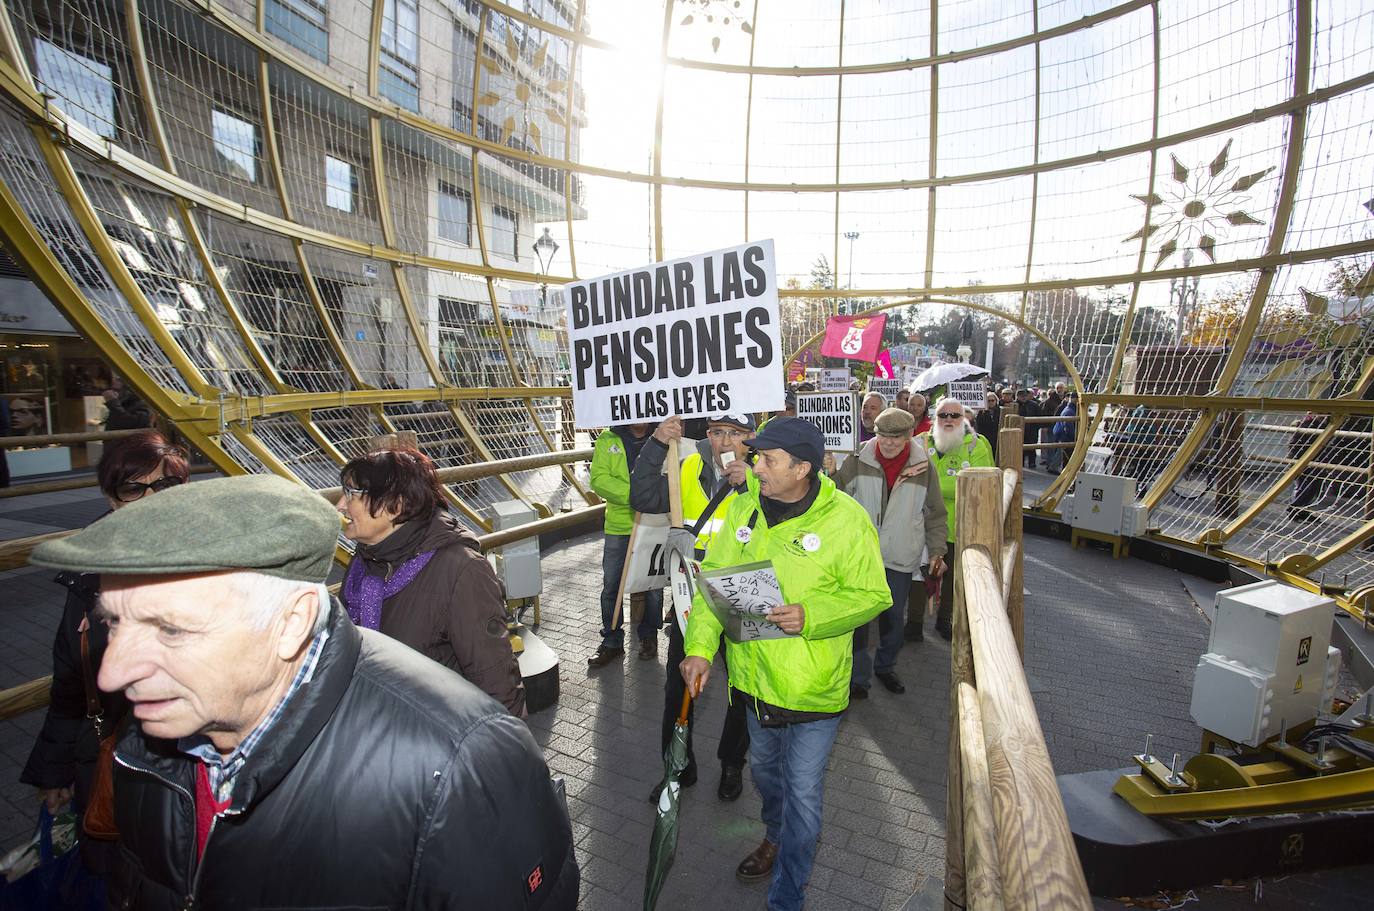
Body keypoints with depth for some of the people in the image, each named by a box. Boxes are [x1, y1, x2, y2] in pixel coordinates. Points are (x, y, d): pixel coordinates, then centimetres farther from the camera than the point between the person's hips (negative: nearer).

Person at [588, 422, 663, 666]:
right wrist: (634, 493, -22)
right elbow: (598, 479, -10)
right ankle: (612, 641, 26)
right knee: (611, 586, 9)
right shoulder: (608, 439, -1)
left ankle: (649, 636, 34)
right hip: (618, 527, 1)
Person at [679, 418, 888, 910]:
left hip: (813, 686, -5)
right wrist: (700, 645, -13)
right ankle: (777, 838, 60)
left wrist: (811, 615, -29)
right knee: (764, 769, 28)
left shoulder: (846, 520, -19)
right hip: (755, 677, 5)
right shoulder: (744, 508, -7)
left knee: (803, 794, 10)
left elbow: (873, 595, -14)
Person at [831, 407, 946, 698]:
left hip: (900, 557, 2)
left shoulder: (922, 466, -3)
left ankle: (885, 666, 40)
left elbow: (935, 513, 5)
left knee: (894, 617, 17)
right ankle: (859, 676, 18)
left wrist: (937, 550, 2)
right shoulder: (858, 461, -8)